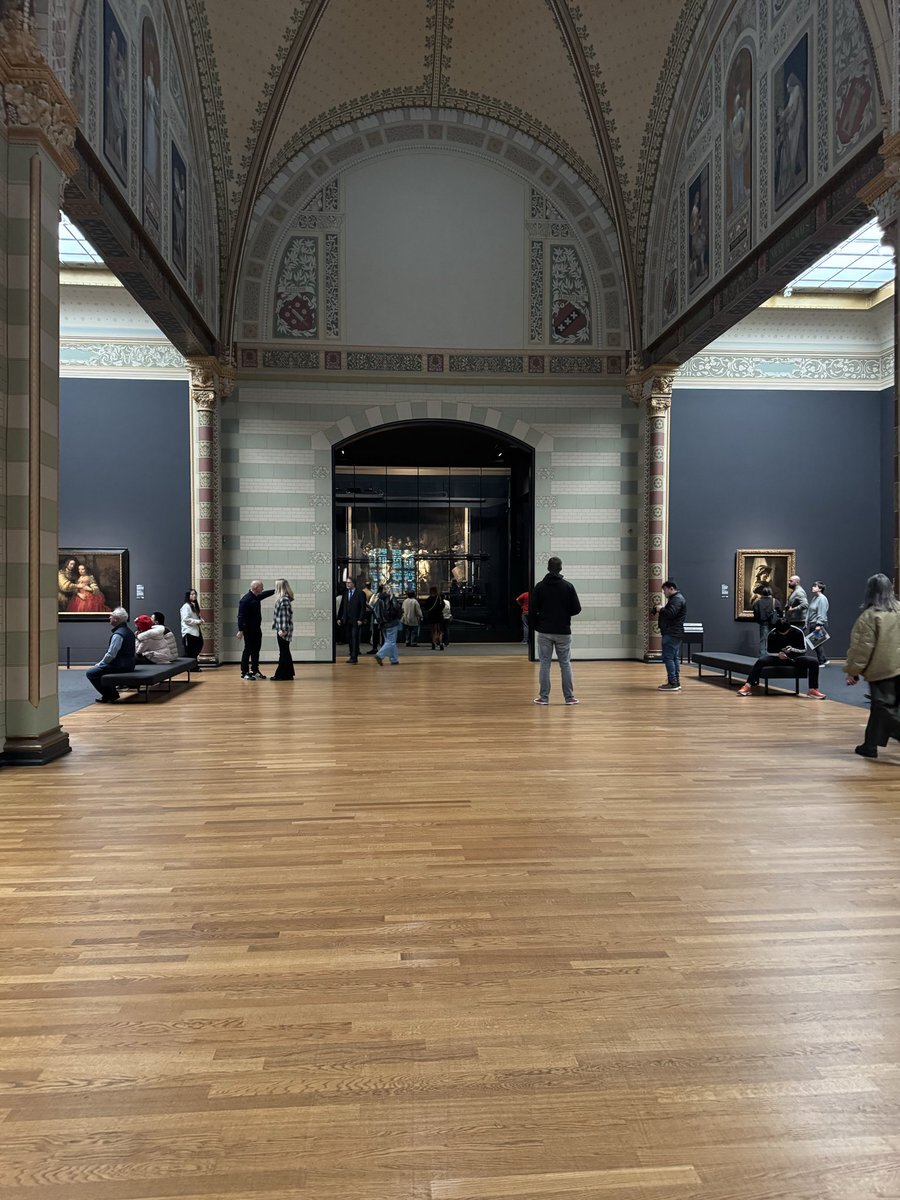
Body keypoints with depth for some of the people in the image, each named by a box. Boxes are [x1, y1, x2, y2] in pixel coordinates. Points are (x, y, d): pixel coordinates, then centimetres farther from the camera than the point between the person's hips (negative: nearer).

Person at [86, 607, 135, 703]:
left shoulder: (118, 634, -19)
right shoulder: (128, 631, 11)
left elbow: (111, 655, -22)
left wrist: (99, 664, -5)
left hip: (119, 666, -10)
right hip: (127, 664, 10)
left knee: (91, 673, -2)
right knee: (98, 667, 25)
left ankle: (110, 695, 3)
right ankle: (111, 692, 21)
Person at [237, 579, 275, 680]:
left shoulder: (257, 597, 8)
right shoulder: (246, 599, -18)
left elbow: (267, 593, 30)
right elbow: (241, 616, -21)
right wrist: (240, 630, -25)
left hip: (256, 629, 9)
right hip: (248, 629, -9)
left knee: (256, 650, 14)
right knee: (248, 650, -4)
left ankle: (255, 670, 23)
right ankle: (244, 672, 3)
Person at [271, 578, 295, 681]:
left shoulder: (284, 599, -16)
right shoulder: (284, 598, 13)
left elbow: (285, 616, -20)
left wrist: (283, 630, -21)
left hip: (283, 631, -10)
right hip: (281, 629, 10)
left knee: (283, 652, -3)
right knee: (285, 652, 13)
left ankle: (281, 675, 3)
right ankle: (288, 674, 19)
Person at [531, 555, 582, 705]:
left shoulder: (540, 586, -3)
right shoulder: (568, 586, -3)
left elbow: (532, 610, -6)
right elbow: (577, 609, -3)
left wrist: (536, 625, 9)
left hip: (544, 632, 0)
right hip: (563, 631, 0)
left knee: (544, 664, 5)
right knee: (565, 664, 7)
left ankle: (544, 697, 6)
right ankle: (569, 697, 9)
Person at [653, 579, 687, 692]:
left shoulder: (677, 599, -13)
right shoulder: (675, 598, 22)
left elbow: (671, 613, -26)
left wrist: (660, 610, -10)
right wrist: (660, 613, 6)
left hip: (672, 634, -11)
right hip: (674, 633, 11)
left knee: (668, 657, -11)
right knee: (675, 658, 11)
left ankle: (672, 683, -12)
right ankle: (676, 683, 15)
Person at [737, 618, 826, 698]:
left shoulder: (798, 632, -16)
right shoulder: (772, 634, -13)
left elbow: (804, 649, -9)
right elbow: (768, 651, -5)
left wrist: (793, 649, -29)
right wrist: (778, 654, -26)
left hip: (796, 656, 0)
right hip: (779, 656, 0)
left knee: (814, 661, -28)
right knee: (760, 661, -28)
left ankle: (813, 690, -20)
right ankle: (748, 686, -28)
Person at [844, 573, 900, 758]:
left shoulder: (870, 615, -13)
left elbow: (862, 646, -13)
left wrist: (852, 670, -5)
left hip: (881, 669, -6)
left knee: (885, 709, 1)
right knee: (879, 707, 12)